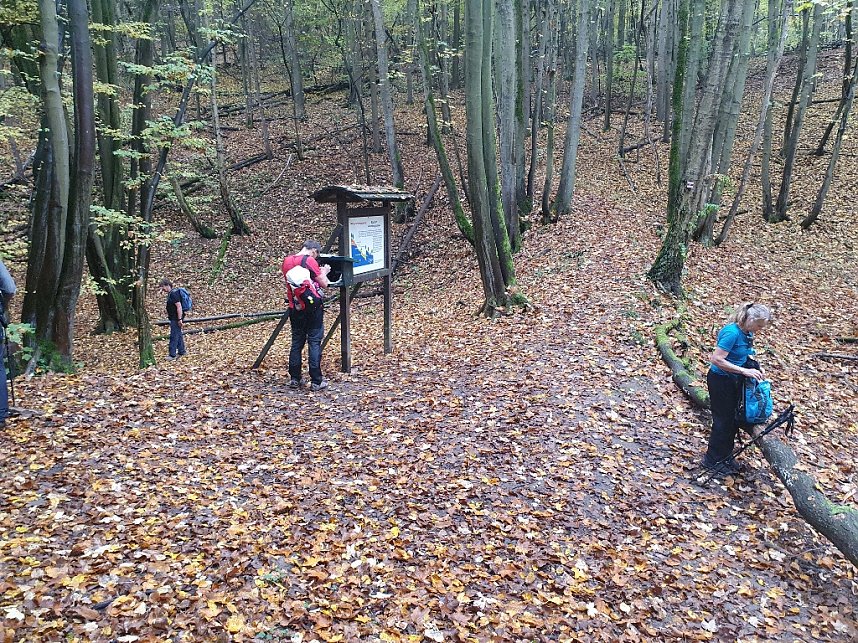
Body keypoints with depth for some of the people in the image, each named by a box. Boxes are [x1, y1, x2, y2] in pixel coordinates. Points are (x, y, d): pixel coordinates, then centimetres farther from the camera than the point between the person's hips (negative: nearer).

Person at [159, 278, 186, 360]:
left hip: (176, 318, -10)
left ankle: (172, 355, -2)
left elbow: (179, 306, -24)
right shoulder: (170, 293, 13)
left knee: (174, 336, -6)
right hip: (174, 318, 11)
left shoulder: (174, 294, -19)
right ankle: (181, 352, 26)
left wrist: (180, 319, -25)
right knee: (178, 335, 17)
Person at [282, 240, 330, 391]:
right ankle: (316, 381, 1)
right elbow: (324, 284, -11)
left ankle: (294, 379, 17)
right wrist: (324, 272, 10)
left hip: (295, 309, 6)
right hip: (312, 309, -5)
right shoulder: (310, 261, -12)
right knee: (314, 343, 0)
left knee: (296, 343, 14)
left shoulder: (287, 261, 7)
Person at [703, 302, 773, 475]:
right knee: (722, 420, 2)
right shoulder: (732, 332, -26)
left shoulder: (747, 333, 0)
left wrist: (755, 369, -2)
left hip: (734, 380, 9)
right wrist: (744, 371, -27)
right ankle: (713, 460, 17)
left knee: (733, 419, 17)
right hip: (720, 381, -9)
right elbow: (716, 359, -29)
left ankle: (725, 456, 32)